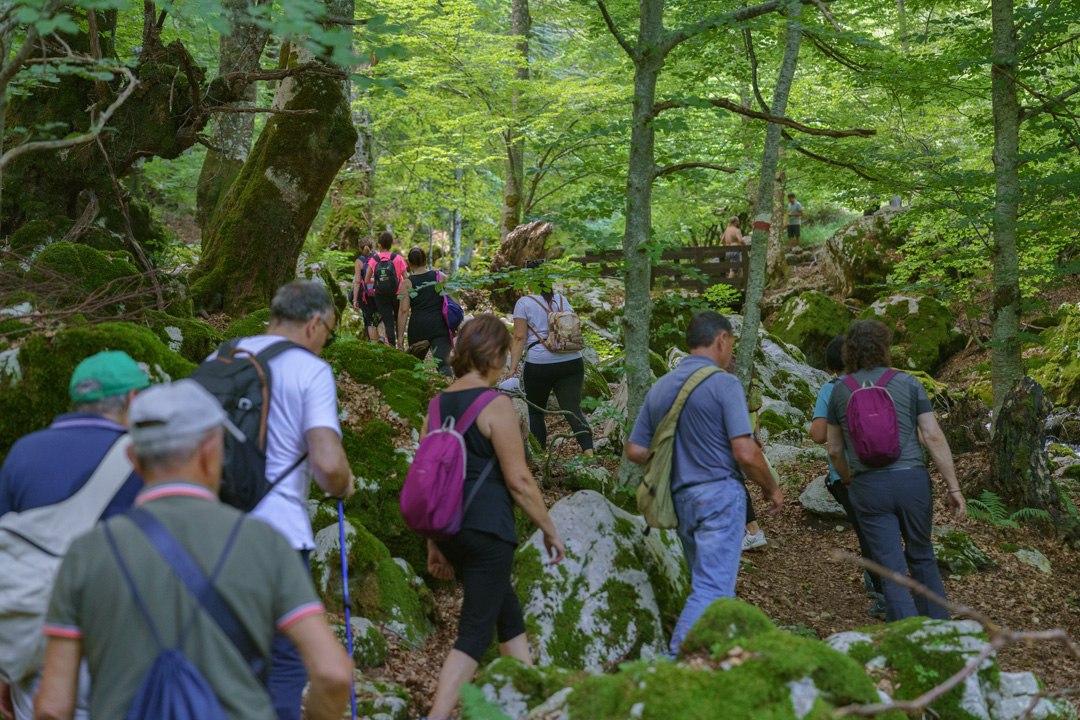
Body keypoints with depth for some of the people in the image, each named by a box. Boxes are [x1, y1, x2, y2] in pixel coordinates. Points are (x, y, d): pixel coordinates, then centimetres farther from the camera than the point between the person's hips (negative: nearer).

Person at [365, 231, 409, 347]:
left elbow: (367, 280, 2)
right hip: (397, 294, 0)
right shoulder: (398, 258, -6)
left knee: (388, 323, 1)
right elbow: (406, 279, -9)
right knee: (399, 320, 20)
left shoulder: (373, 259, -3)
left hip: (381, 296, 0)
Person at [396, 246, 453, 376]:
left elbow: (403, 310, -5)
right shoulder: (440, 276, 7)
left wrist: (400, 336, -2)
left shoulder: (407, 283, 1)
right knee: (443, 364, -10)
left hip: (418, 328, 0)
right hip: (439, 326, 0)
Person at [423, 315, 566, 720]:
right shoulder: (495, 405, -11)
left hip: (451, 528, 8)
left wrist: (434, 542, 18)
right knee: (476, 631, -2)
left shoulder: (438, 405, 9)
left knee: (509, 614, 21)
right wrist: (549, 530, -1)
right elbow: (518, 479, -12)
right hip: (488, 527, -8)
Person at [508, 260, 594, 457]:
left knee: (535, 411, 14)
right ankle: (588, 451, -14)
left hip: (539, 365, -3)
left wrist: (513, 369, -7)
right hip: (571, 362, 4)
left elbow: (520, 338, -7)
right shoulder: (562, 299, 12)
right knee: (573, 409, 3)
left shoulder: (524, 303, -2)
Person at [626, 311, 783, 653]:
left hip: (680, 498, 7)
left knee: (711, 585, 19)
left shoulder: (659, 388, 10)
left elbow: (635, 451, 10)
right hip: (719, 494, -7)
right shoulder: (723, 384, -9)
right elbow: (745, 453, -15)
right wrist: (771, 488, 1)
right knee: (711, 590, -7)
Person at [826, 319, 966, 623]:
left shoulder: (840, 392, 4)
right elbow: (934, 437, -6)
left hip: (868, 487, 0)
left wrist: (850, 484, 27)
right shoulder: (908, 383, -1)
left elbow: (834, 450, 9)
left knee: (892, 570, 2)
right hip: (912, 481, 0)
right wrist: (953, 487, -2)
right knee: (921, 557, 21)